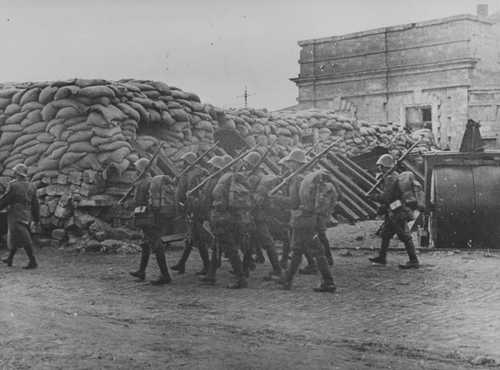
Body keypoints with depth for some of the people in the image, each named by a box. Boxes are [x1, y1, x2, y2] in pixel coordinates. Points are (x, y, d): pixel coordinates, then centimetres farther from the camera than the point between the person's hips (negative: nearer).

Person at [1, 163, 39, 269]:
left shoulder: (13, 185, -14)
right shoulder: (31, 186, 6)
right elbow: (35, 204, 9)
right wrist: (36, 218, 15)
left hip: (16, 216, -7)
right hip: (27, 216, 7)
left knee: (24, 240, -6)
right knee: (14, 237, 21)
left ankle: (33, 262, -9)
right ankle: (10, 259, 31)